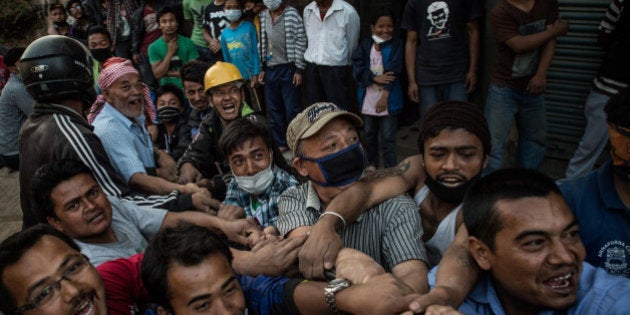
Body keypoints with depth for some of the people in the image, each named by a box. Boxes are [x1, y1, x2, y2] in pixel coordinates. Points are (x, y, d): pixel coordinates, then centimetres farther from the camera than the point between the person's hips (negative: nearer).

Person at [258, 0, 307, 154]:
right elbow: (262, 43, 12)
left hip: (288, 69, -5)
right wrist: (261, 69, 8)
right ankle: (280, 143, 24)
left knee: (292, 109, 1)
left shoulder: (292, 14, -6)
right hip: (270, 70, 5)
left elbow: (300, 42, -8)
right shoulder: (262, 17, 8)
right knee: (274, 109, 11)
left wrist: (299, 70, -12)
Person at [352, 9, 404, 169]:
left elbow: (393, 71, -11)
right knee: (370, 134, 16)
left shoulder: (396, 45, -2)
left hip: (388, 100, -3)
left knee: (388, 137, -1)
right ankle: (372, 164, 32)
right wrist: (376, 78, -19)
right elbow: (357, 68, -6)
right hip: (368, 99, 3)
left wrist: (385, 96, -19)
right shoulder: (365, 44, 5)